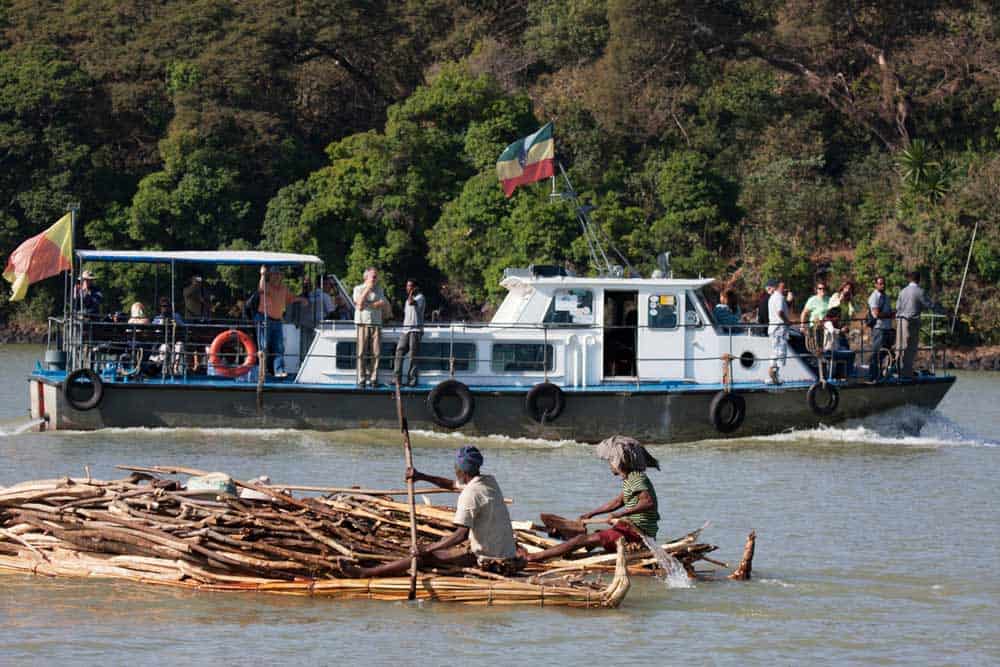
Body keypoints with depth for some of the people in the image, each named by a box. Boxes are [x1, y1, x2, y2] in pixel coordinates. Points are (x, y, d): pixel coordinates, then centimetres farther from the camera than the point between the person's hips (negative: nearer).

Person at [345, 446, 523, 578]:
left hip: (487, 559, -9)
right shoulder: (490, 481, 11)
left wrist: (426, 550, -24)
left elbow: (461, 534, -26)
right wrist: (422, 477, 21)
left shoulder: (470, 494, -18)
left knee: (426, 557, -9)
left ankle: (367, 572, -9)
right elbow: (452, 484, 28)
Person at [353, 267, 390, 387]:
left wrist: (368, 305, -8)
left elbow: (385, 304, 6)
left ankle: (373, 378, -3)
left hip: (376, 323, 2)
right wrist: (367, 288, -6)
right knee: (362, 352, -7)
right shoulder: (358, 289, 8)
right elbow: (360, 304, -8)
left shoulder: (379, 289, 17)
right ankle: (361, 379, -7)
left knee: (375, 352, -5)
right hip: (363, 323, -2)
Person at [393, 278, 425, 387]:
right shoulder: (408, 299, 23)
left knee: (413, 356, -6)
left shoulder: (420, 297, -3)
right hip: (405, 330, 8)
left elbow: (411, 302, -23)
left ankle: (412, 380, -2)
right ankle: (397, 379, -2)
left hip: (415, 330, -8)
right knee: (399, 353, -2)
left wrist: (412, 292, -7)